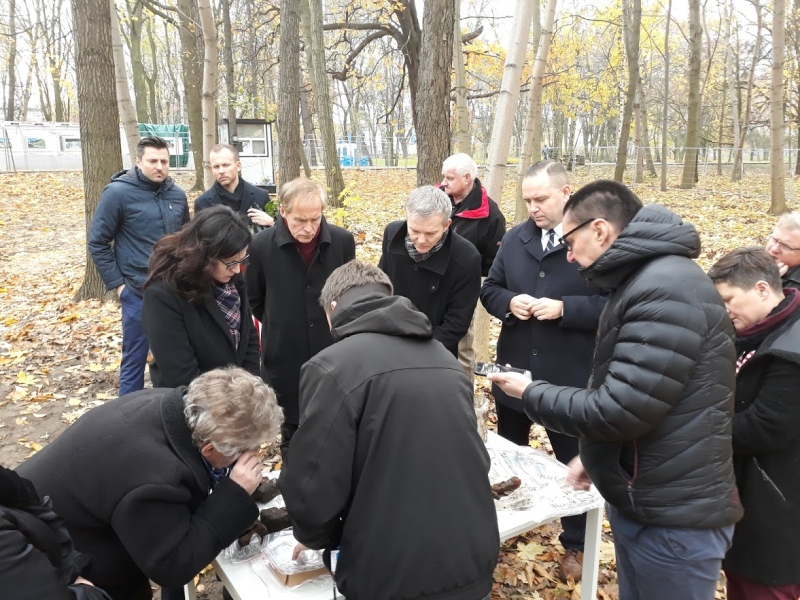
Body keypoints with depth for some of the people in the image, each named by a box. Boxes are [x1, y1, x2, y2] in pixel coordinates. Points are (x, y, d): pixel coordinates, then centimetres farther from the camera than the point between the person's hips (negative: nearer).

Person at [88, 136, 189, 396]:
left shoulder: (177, 195, 6)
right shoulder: (118, 192, -9)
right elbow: (98, 242, -6)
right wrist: (117, 283, -9)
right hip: (138, 293, -5)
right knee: (134, 361, 6)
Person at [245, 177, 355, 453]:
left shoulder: (343, 241, -9)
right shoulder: (262, 245, -12)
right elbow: (254, 299, 5)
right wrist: (280, 327, 10)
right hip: (284, 356, 0)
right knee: (291, 428, 16)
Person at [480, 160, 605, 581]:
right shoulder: (515, 239, 3)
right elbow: (489, 290, 9)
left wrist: (564, 308, -25)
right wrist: (508, 302, -12)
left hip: (569, 380, -5)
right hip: (514, 373, 5)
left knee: (572, 464, 15)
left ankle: (575, 545, 37)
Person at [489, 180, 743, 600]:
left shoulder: (666, 290, -25)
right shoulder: (644, 281, 10)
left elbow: (619, 410, -27)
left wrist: (531, 394, -14)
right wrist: (596, 456, 15)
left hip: (674, 518, -9)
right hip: (639, 499, 9)